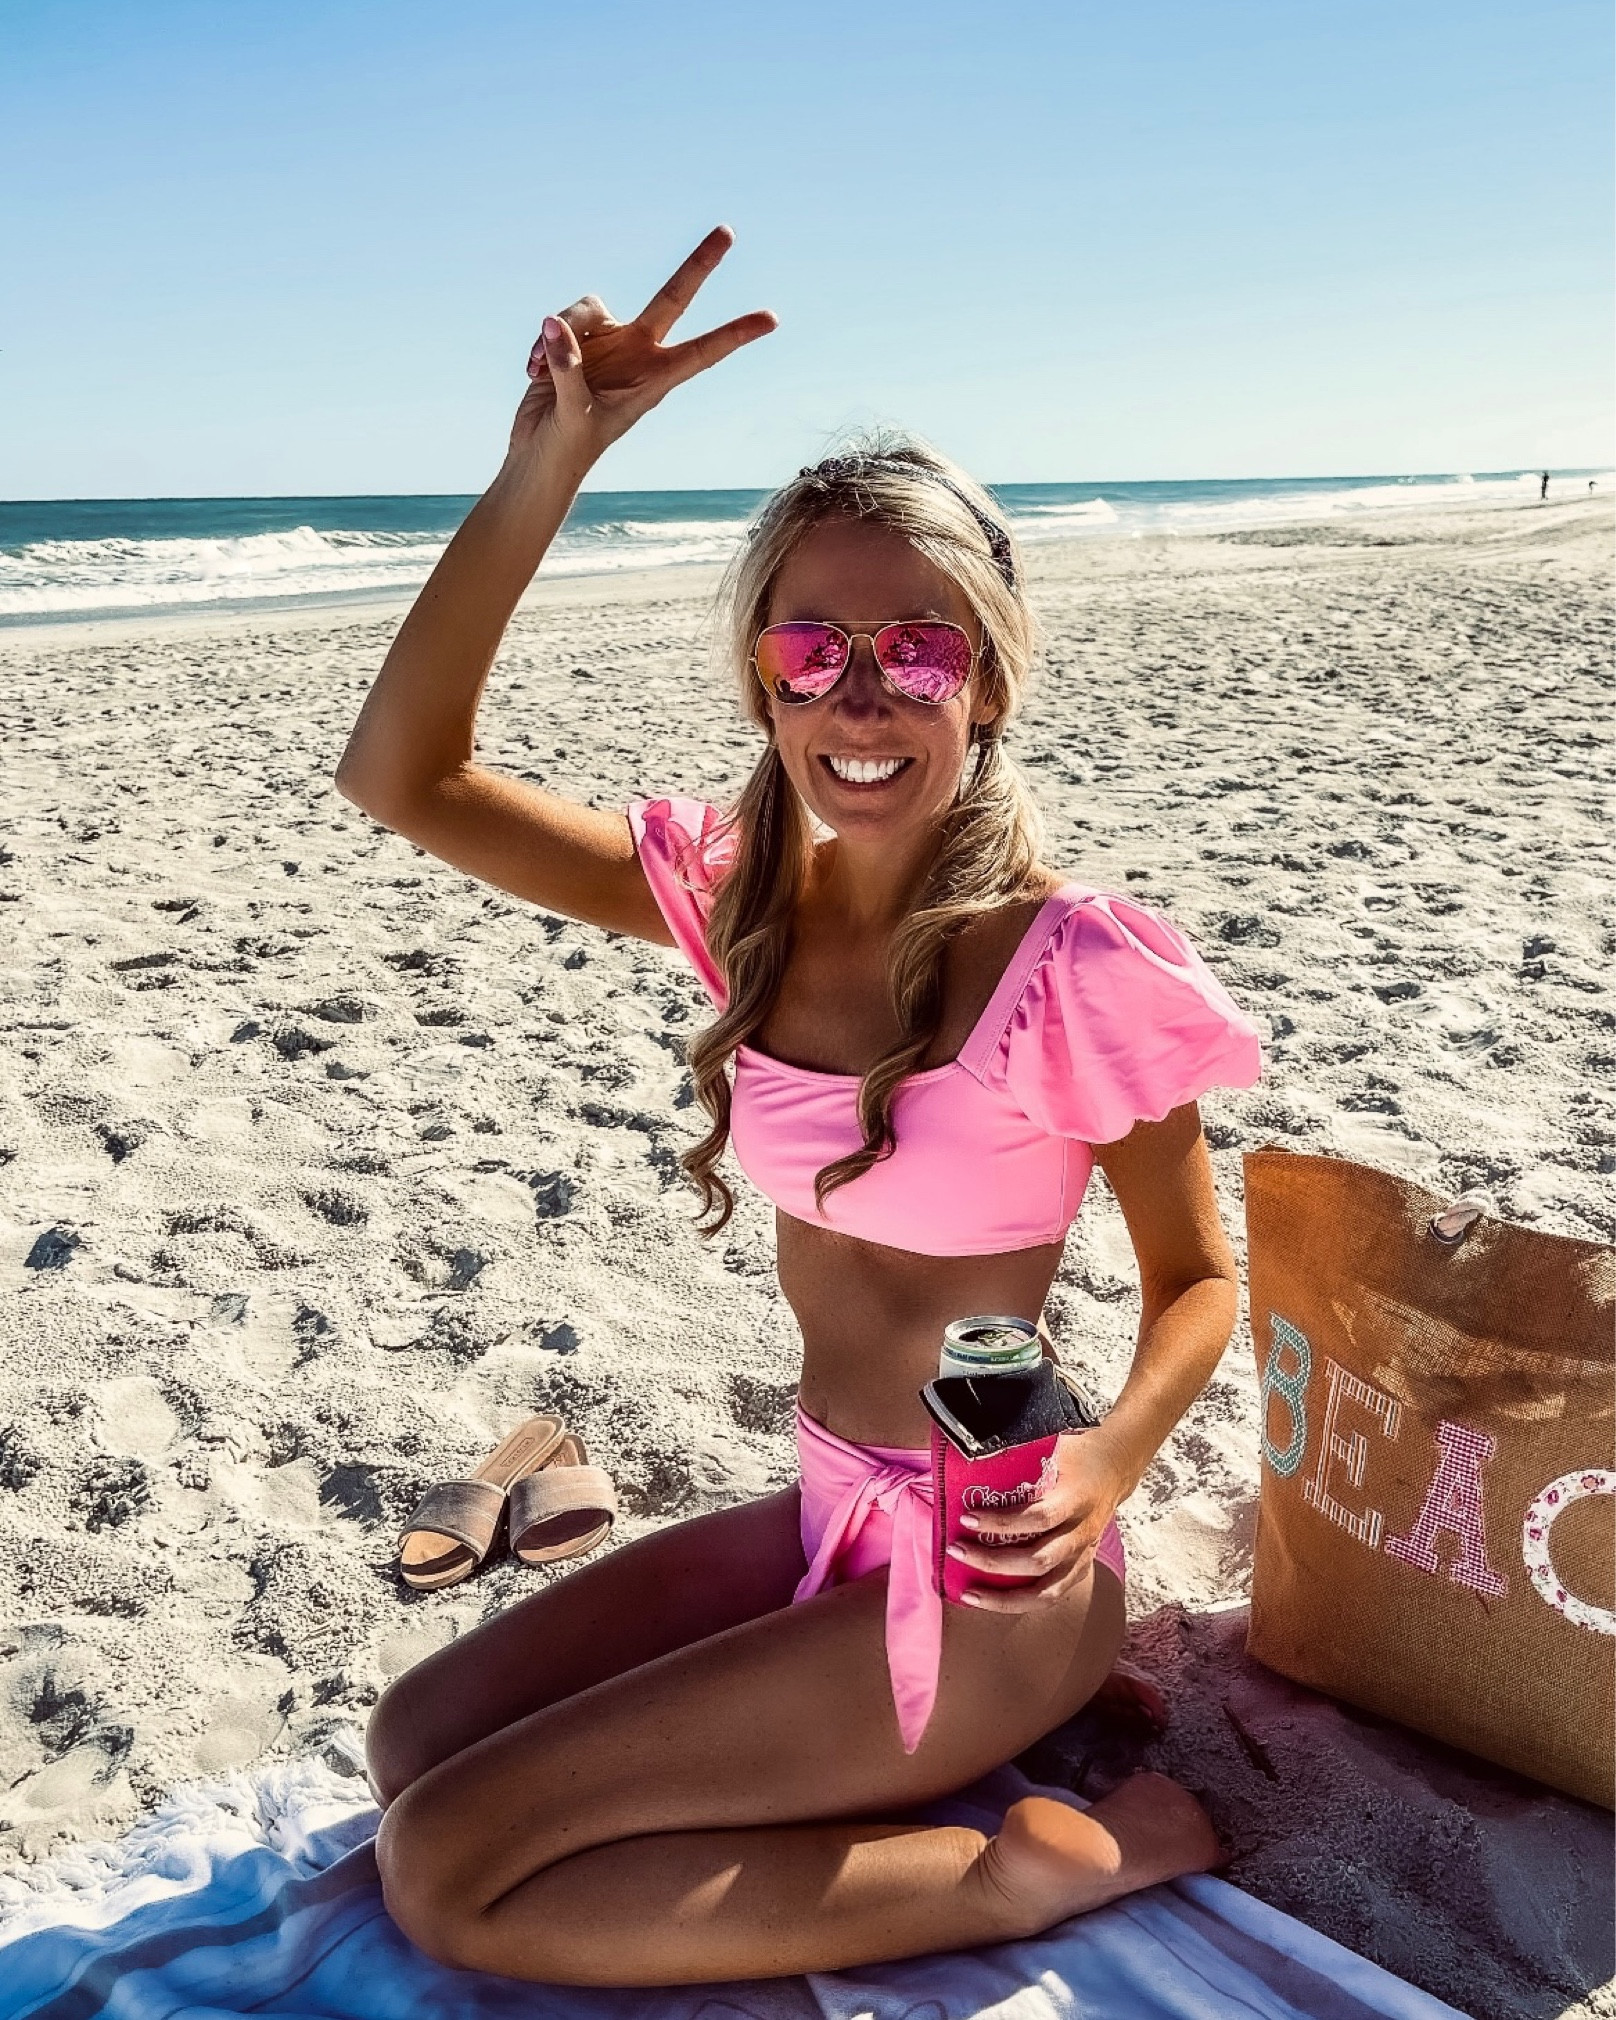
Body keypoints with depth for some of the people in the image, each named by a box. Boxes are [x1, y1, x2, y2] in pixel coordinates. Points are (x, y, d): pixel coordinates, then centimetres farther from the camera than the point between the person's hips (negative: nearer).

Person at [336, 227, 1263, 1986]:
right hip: (826, 1516, 6)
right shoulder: (743, 895, -4)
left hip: (984, 1580, -6)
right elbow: (402, 778, -8)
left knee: (447, 1871, -10)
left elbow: (1199, 1276, -6)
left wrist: (1112, 1455, -27)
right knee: (412, 1741, 5)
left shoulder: (1076, 967, -19)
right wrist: (545, 467, -16)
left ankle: (1039, 1864, -3)